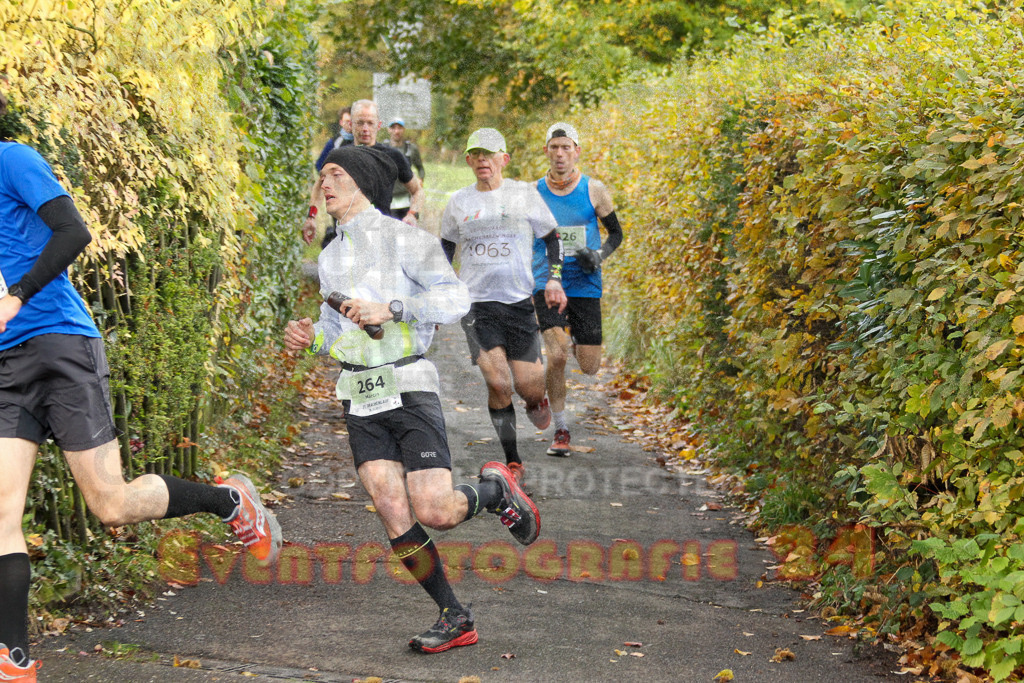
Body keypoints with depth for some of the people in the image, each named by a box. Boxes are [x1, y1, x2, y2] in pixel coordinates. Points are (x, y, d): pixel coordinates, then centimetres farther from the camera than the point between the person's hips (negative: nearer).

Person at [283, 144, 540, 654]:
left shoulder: (403, 238, -5)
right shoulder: (330, 258, 15)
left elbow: (456, 299, -14)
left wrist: (388, 309, -25)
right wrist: (309, 338, 0)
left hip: (409, 387, -5)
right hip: (360, 399, 5)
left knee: (434, 512, -15)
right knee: (394, 517, -8)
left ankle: (496, 490, 17)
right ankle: (455, 619, 5)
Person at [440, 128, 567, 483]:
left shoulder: (524, 193, 2)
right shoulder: (458, 202, 7)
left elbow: (552, 237, 11)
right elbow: (446, 247, 22)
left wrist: (554, 279, -1)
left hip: (519, 301, 0)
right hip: (476, 303, 0)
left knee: (527, 385, -4)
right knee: (498, 382, -15)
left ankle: (535, 400, 37)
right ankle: (513, 463, -1)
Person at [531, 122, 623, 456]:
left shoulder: (594, 190, -1)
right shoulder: (533, 193, 1)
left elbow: (616, 233, 9)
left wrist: (599, 254, -11)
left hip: (585, 284, 1)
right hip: (546, 283, -1)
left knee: (589, 367, 2)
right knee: (556, 356, -20)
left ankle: (574, 340, 40)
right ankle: (561, 431, -3)